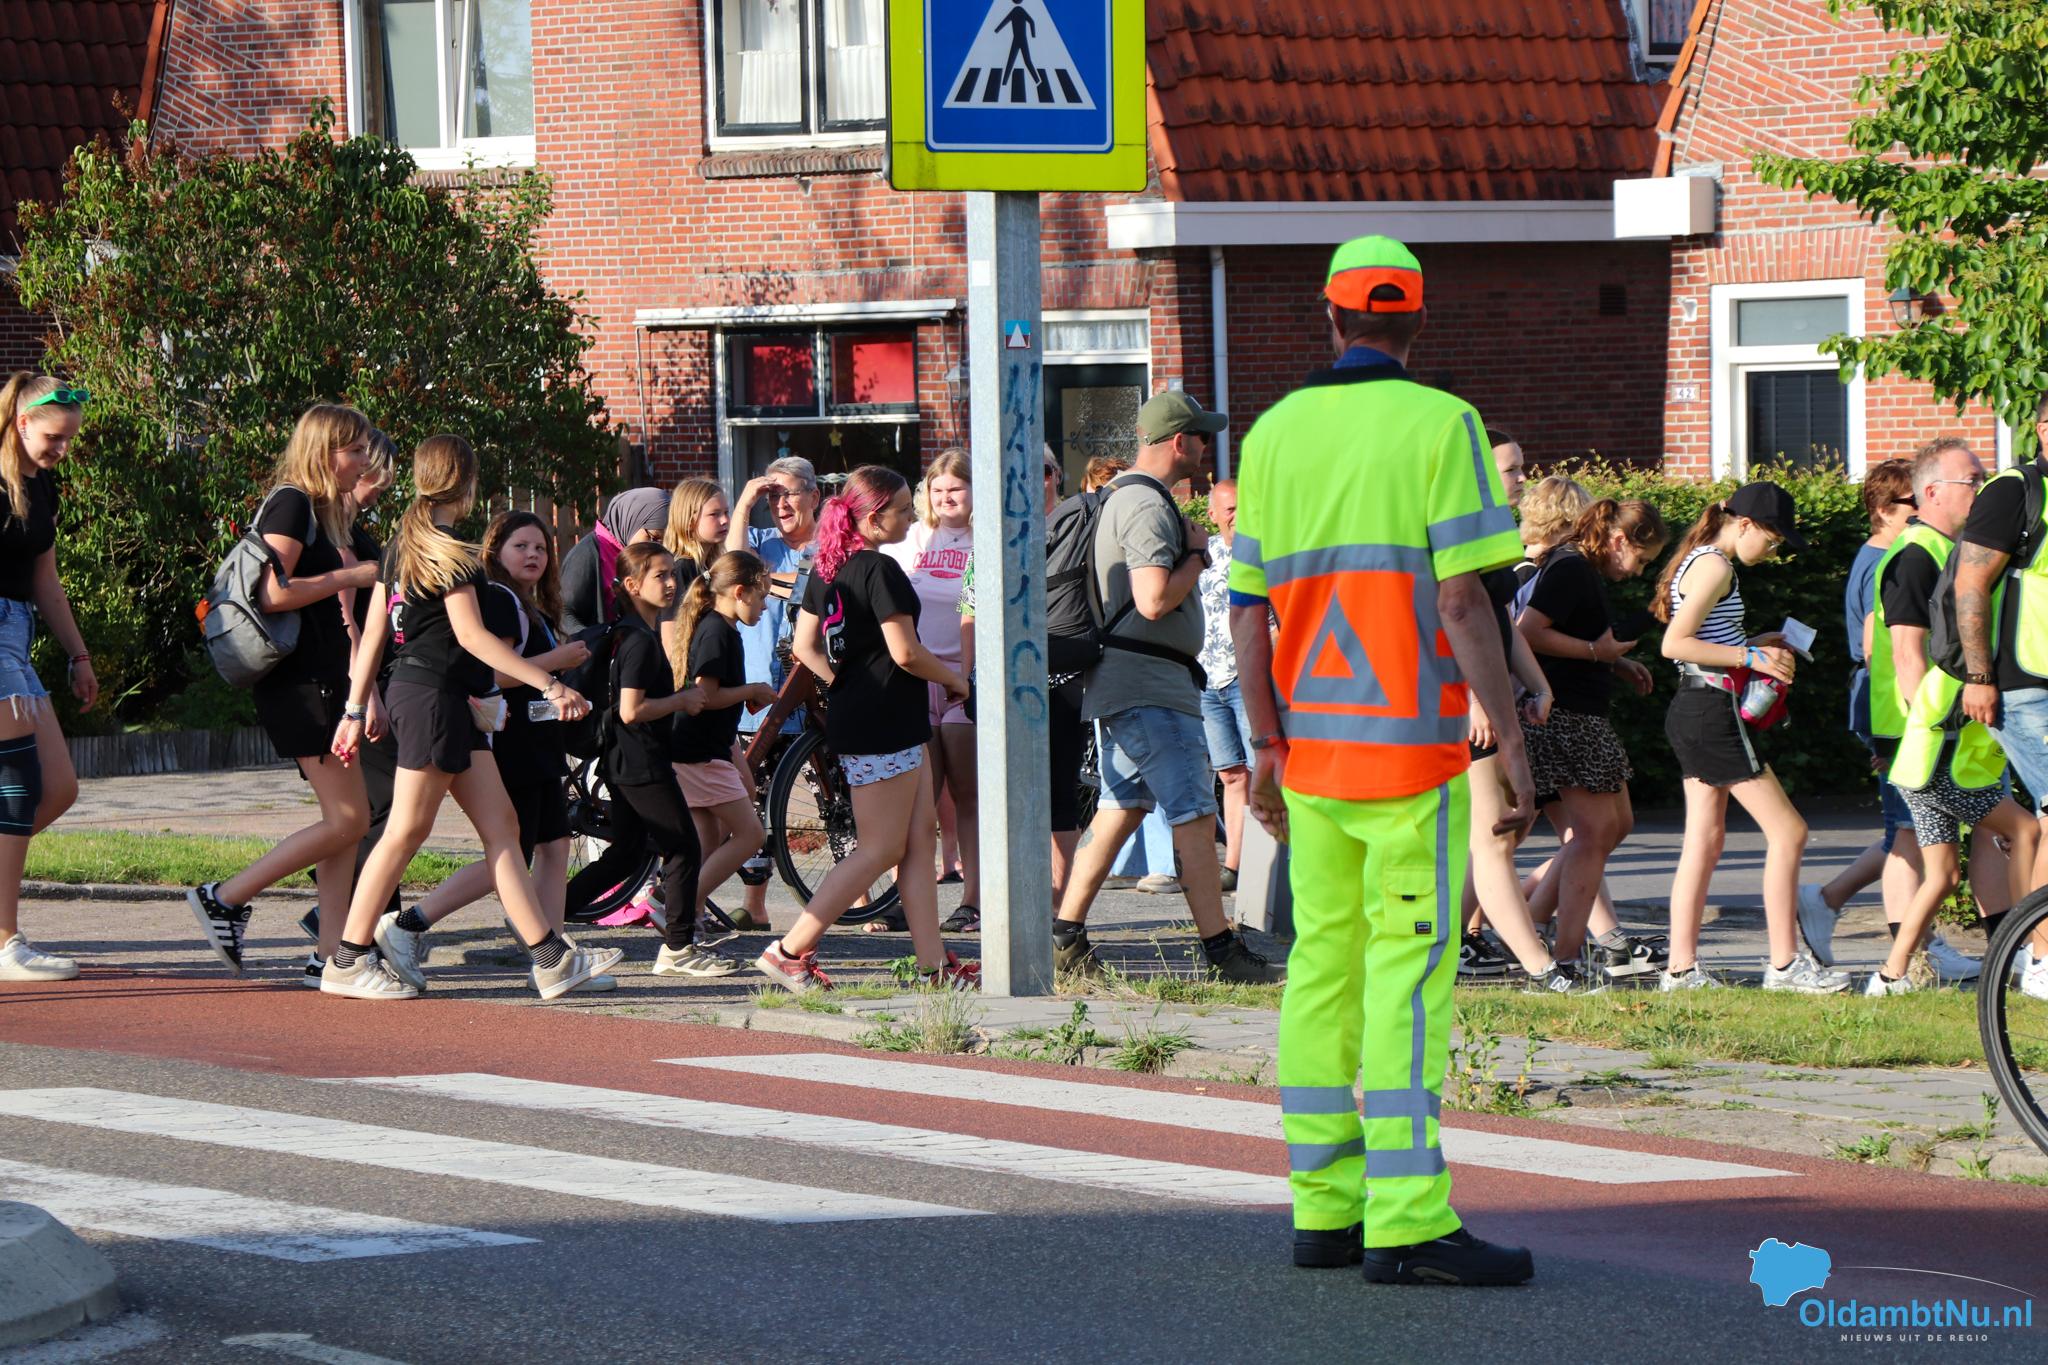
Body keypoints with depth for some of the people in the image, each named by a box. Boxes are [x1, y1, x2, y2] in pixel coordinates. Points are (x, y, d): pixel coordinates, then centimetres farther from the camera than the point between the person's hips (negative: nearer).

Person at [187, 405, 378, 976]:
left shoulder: (326, 512, 19)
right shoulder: (290, 505, -10)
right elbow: (274, 593, -22)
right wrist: (352, 576, -14)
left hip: (323, 681, 10)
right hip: (297, 681, -10)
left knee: (348, 817, 6)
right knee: (347, 819, -10)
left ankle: (332, 949, 6)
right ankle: (224, 900, -5)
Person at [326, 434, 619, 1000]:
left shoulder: (402, 545, 13)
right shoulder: (448, 551, -13)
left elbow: (373, 633, 14)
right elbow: (472, 635, -19)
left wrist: (355, 710, 17)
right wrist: (550, 684, -20)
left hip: (452, 704, 10)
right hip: (432, 694, -10)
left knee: (501, 825, 5)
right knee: (407, 830, -4)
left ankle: (552, 958, 2)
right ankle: (349, 960, 2)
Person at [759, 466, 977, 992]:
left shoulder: (827, 569, 10)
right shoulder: (880, 571, -17)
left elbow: (804, 646, 13)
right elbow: (905, 652, -20)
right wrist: (954, 679, -4)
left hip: (853, 713, 10)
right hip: (885, 725, -10)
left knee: (920, 836, 12)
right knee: (880, 850, -4)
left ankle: (933, 963, 12)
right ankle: (790, 951, -5)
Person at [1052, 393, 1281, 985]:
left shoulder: (1124, 498, 18)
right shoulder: (1148, 507, -17)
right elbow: (1154, 600, -27)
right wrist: (1197, 554, -12)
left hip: (1122, 685, 11)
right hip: (1151, 688, -11)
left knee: (1120, 808, 13)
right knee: (1194, 817, -9)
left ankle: (1065, 937, 14)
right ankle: (1221, 951, -8)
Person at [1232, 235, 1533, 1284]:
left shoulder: (1274, 433, 10)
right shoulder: (1440, 424, -6)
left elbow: (1247, 609, 9)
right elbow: (1463, 599, -12)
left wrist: (1264, 746, 15)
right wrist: (1512, 742, -9)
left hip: (1312, 743, 6)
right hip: (1409, 739, -6)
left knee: (1323, 967, 11)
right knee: (1409, 970, -8)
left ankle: (1326, 1208, 13)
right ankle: (1407, 1225, -13)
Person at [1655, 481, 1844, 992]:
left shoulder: (1702, 561, 16)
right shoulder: (1715, 566, -14)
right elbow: (1674, 644, -22)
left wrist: (1753, 645, 12)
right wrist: (1750, 656, -19)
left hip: (1693, 712, 11)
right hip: (1714, 713, -11)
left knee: (1704, 840, 10)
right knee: (1787, 831, -6)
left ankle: (1681, 967, 9)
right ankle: (1784, 963, -4)